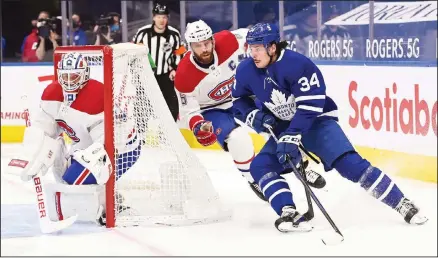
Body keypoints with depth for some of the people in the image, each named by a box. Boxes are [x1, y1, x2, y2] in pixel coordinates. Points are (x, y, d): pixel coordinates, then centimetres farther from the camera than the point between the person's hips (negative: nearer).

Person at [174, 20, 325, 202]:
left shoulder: (227, 41, -26)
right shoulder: (184, 77, -30)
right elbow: (188, 110, -19)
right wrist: (197, 127, -37)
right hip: (213, 110, -4)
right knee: (238, 139, -28)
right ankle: (255, 179, -2)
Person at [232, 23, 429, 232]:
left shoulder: (297, 64, -26)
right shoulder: (246, 71, -8)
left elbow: (310, 107, -28)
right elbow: (239, 99, 11)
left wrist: (292, 137, -35)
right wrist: (253, 116, -9)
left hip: (317, 120, -6)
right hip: (283, 127, 6)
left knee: (349, 162, -22)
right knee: (260, 166, -17)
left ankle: (402, 205, -17)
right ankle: (289, 214, -25)